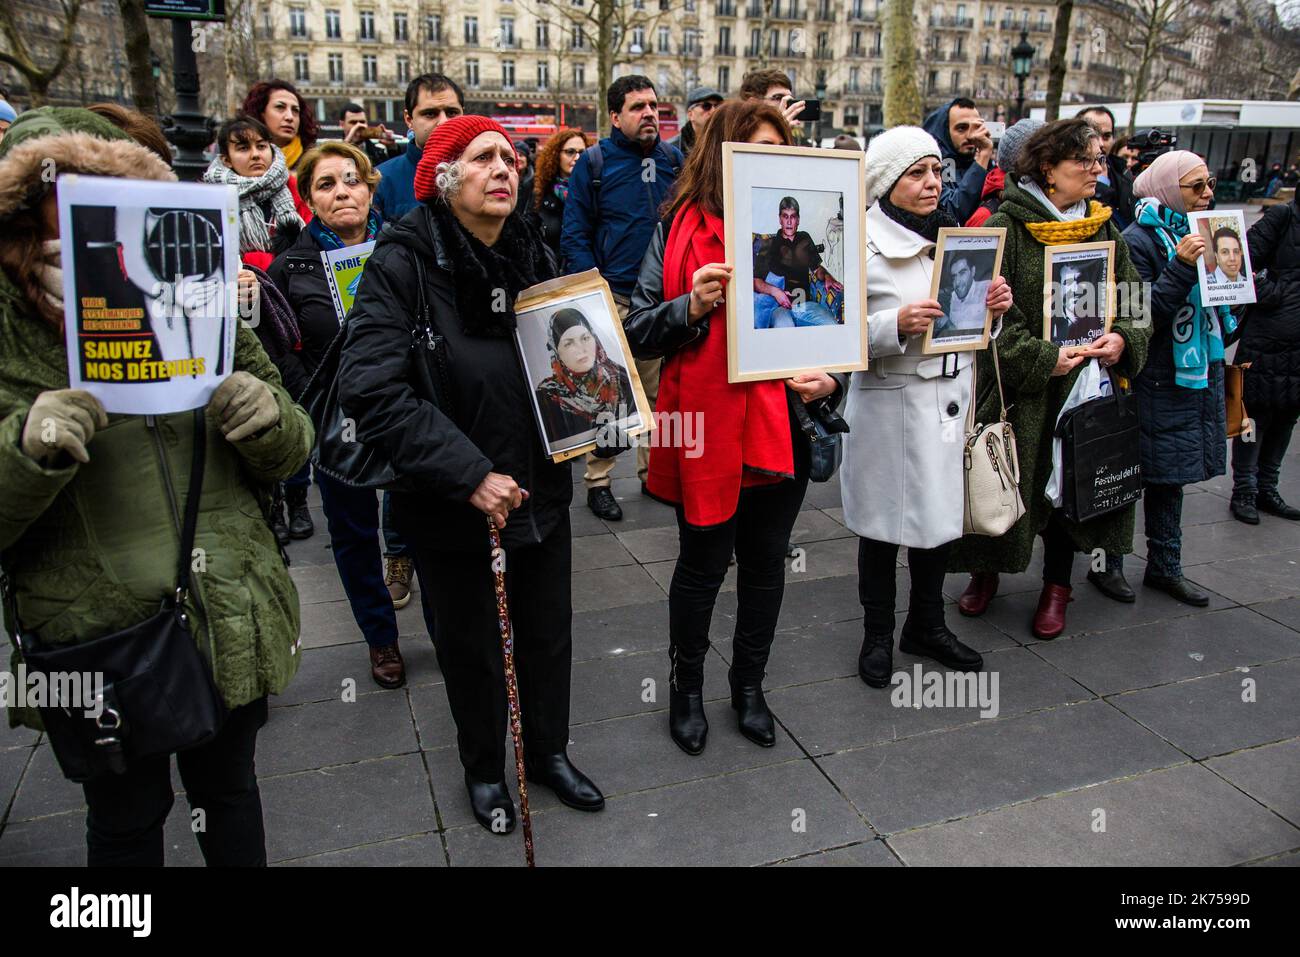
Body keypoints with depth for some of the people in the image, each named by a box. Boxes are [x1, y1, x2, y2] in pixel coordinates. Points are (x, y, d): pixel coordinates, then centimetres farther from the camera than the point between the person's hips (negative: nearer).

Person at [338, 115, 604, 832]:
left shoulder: (534, 256, 3)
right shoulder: (404, 262, -15)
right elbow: (370, 388, -25)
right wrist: (468, 475, -28)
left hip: (540, 490, 5)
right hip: (451, 506, -4)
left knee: (548, 633, 19)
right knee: (470, 647, 15)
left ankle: (548, 752, 44)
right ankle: (483, 768, 42)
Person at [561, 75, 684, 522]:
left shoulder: (674, 159, 8)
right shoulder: (594, 162, -1)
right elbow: (575, 235, -3)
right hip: (614, 300, -3)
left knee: (660, 392, 12)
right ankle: (598, 481, 10)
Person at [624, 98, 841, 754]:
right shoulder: (681, 229, -4)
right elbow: (638, 334, -5)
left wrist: (830, 379, -7)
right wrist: (691, 307, -22)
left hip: (782, 424, 3)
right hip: (706, 427, -3)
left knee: (765, 563, 16)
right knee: (703, 564, 10)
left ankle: (749, 686, 38)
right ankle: (686, 687, 35)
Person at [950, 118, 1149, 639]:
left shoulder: (1105, 228, 9)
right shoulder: (1006, 226, -9)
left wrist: (1124, 338, -8)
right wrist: (1043, 358, -20)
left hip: (1086, 381, 5)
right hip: (1017, 385, -4)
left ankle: (1057, 585, 27)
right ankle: (986, 572, 27)